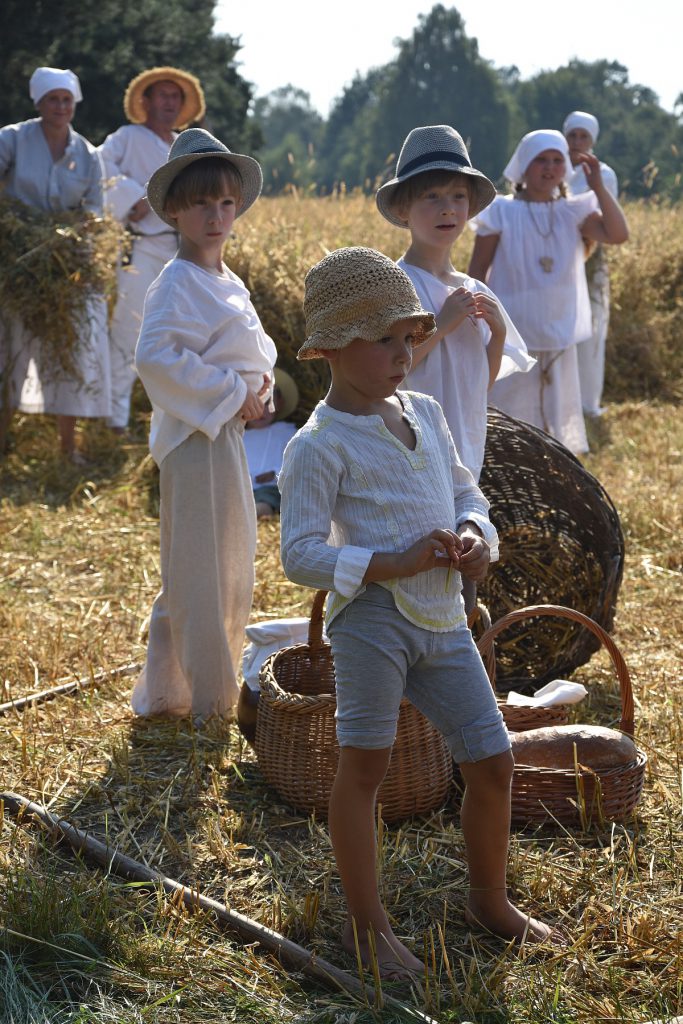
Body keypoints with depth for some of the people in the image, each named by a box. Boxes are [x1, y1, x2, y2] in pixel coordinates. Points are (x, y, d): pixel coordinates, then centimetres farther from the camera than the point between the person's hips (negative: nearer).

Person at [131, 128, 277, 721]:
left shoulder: (229, 282, 13)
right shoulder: (178, 284, -14)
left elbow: (256, 345, 26)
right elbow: (154, 358, -27)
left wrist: (260, 381, 4)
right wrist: (229, 392, -21)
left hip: (229, 433, 10)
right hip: (196, 437, -10)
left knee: (232, 571, 16)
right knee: (199, 574, -3)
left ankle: (169, 690, 27)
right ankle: (204, 700, 7)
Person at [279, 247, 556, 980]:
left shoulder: (425, 412, 12)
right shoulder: (320, 446, -10)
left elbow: (465, 493, 22)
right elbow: (301, 555, -15)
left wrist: (477, 536, 0)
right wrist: (395, 565, -20)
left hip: (443, 618, 7)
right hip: (372, 616, -7)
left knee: (493, 761, 10)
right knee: (364, 766, 4)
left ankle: (489, 898, 32)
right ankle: (366, 924, 20)